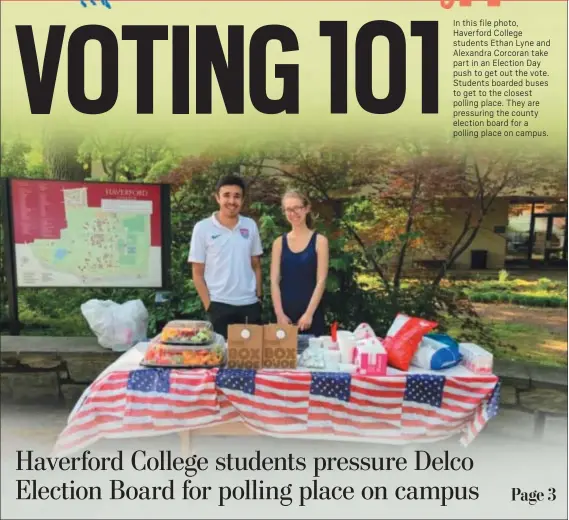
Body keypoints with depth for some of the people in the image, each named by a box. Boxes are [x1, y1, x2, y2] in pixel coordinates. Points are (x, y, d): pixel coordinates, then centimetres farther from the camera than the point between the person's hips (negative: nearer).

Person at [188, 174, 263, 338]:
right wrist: (208, 305, -6)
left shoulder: (251, 225, 4)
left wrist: (259, 297, 7)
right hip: (219, 305, -3)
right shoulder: (202, 228, -5)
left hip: (250, 304, 3)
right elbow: (197, 273, -2)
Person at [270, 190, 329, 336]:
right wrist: (279, 313, -9)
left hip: (311, 312, -2)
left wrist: (309, 313, -13)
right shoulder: (279, 242, 6)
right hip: (285, 311, 2)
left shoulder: (319, 241, 1)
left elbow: (321, 281, -5)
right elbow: (274, 281, 1)